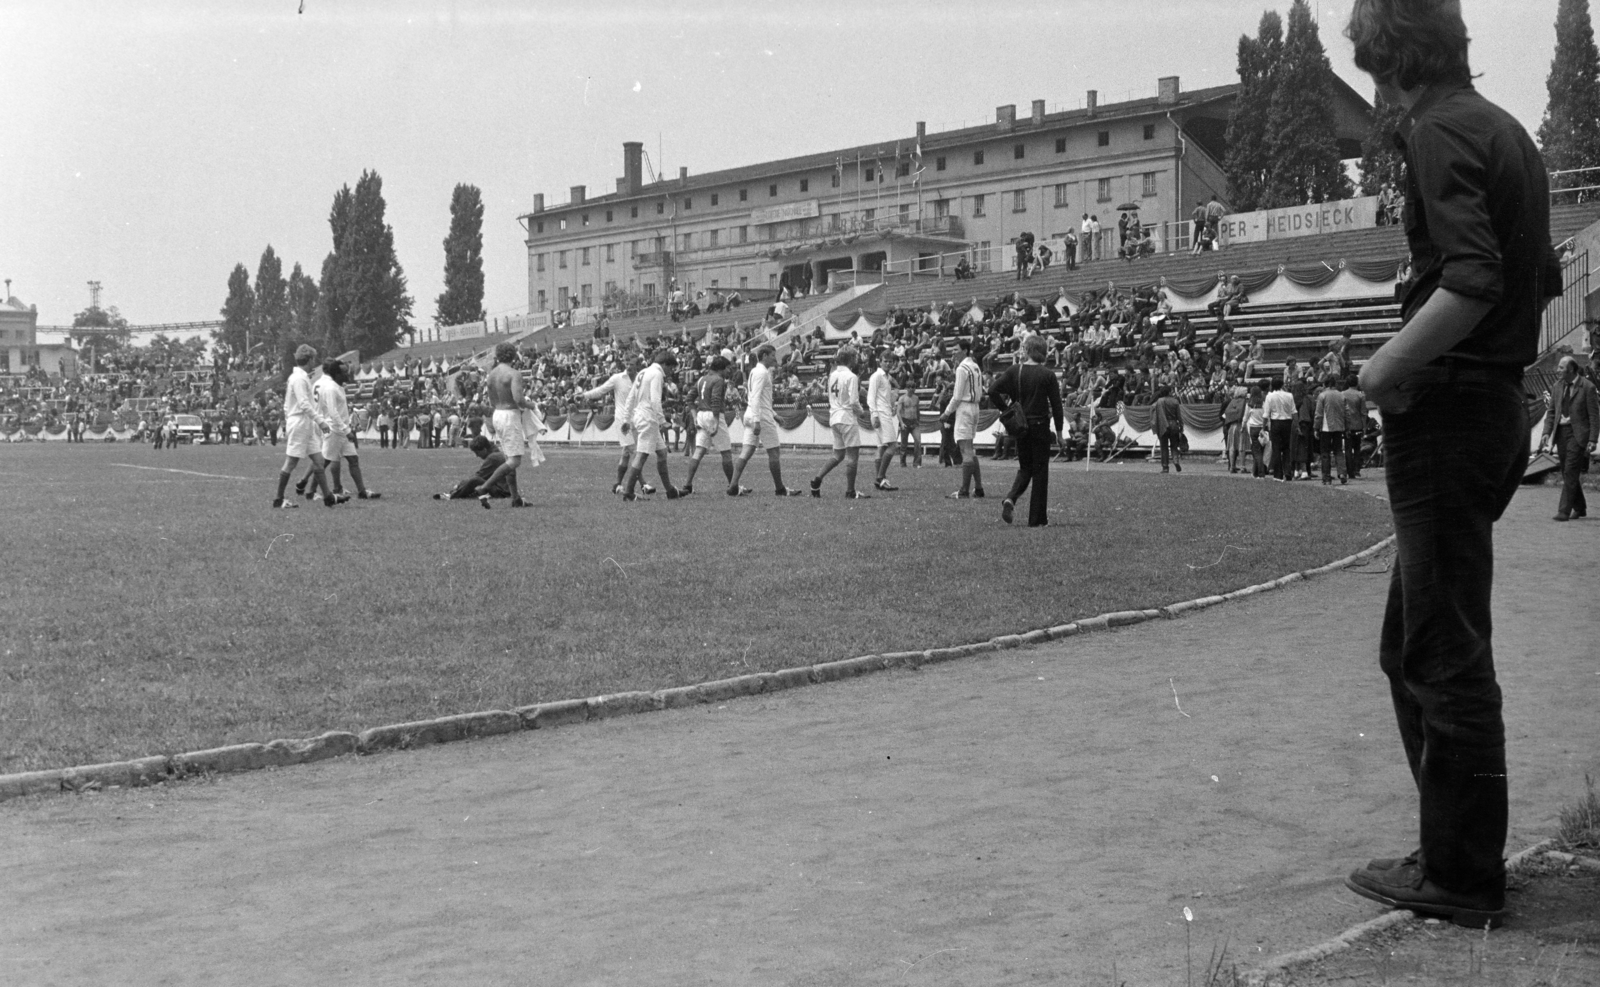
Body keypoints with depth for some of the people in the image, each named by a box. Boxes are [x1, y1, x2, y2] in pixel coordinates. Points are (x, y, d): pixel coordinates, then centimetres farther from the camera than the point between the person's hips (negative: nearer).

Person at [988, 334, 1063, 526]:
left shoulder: (1014, 370, -3)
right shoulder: (1047, 375, -7)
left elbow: (993, 392, -9)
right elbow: (1056, 405, -6)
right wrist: (1059, 434, 0)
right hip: (1040, 426, -3)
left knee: (1024, 468, 17)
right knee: (1040, 471, 6)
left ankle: (1010, 499, -11)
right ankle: (1037, 519, 7)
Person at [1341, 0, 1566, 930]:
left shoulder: (1438, 131, -12)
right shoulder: (1508, 131, 16)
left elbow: (1472, 280, -25)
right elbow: (1544, 278, 22)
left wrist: (1390, 366, -14)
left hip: (1448, 410, -9)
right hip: (1501, 402, 9)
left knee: (1446, 655, -2)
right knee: (1415, 647, 16)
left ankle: (1462, 878, 7)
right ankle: (1457, 852, 24)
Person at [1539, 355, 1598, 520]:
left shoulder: (1587, 387, -8)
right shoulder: (1558, 386, 9)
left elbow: (1594, 415, -8)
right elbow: (1551, 412, 12)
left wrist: (1593, 440, -13)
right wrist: (1547, 432, -1)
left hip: (1577, 433, -6)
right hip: (1561, 431, 6)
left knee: (1570, 472, -10)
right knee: (1566, 473, 11)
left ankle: (1564, 511, -10)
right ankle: (1580, 508, 25)